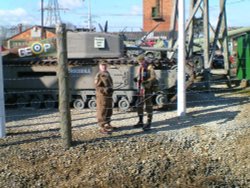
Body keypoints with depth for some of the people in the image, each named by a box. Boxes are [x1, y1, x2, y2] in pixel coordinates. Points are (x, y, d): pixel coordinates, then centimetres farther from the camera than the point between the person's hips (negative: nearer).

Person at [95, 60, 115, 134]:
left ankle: (107, 124, 30)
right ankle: (102, 127, -2)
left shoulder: (107, 74, 15)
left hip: (109, 95, 9)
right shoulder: (99, 75, -11)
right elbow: (97, 86, -16)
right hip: (102, 95, -9)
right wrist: (105, 90, -25)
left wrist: (110, 89, 16)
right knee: (102, 111, -6)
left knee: (109, 111, 17)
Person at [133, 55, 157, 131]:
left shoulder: (150, 67, -10)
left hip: (147, 89, -8)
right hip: (140, 89, 8)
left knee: (148, 106, -4)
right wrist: (136, 78, -1)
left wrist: (147, 81, -33)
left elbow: (153, 77, -18)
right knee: (139, 105, 10)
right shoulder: (140, 67, 14)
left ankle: (148, 124, 1)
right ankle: (140, 122, 21)